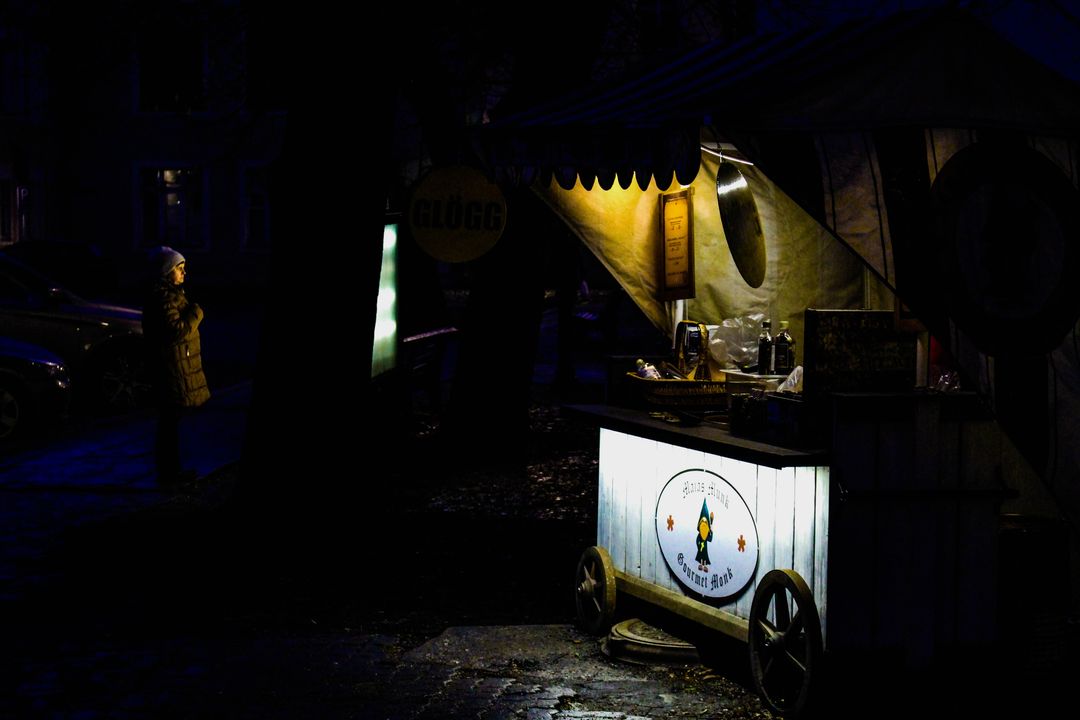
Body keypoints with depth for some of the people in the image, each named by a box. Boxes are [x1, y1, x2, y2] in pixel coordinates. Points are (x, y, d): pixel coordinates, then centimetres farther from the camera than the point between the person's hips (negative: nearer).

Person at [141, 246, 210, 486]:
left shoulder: (170, 294, 16)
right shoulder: (163, 298, -18)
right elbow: (177, 332, -26)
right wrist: (196, 313, -16)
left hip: (174, 369, 11)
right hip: (172, 369, -11)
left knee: (170, 421, 16)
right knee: (170, 421, -4)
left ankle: (171, 470, 25)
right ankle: (168, 473, 1)